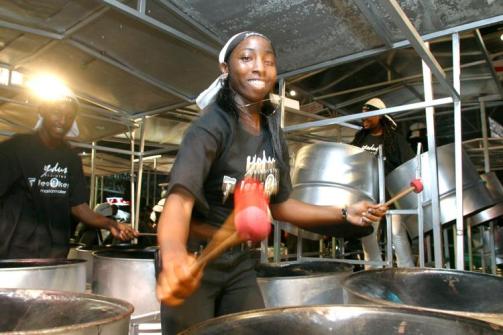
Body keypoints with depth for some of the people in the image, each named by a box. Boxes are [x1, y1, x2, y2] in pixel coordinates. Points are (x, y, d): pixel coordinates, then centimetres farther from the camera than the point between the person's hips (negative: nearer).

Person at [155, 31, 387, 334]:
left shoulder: (274, 137, 0)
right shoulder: (211, 126, -21)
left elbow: (280, 204, 9)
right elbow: (180, 198, -35)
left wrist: (344, 214, 1)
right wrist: (174, 256, -56)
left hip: (239, 261, 6)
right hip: (195, 257, -6)